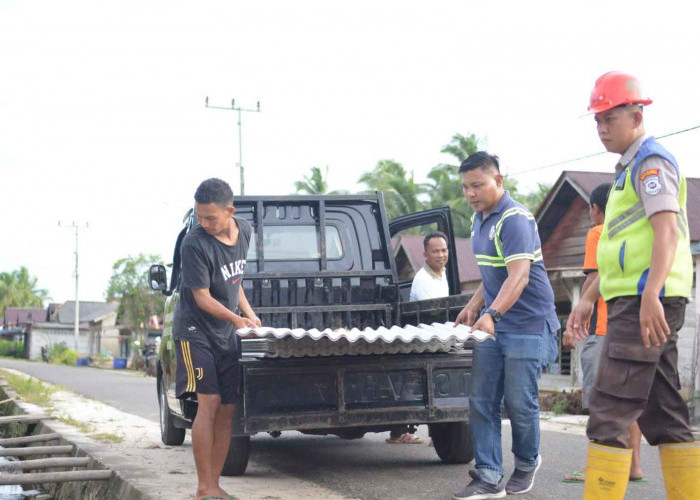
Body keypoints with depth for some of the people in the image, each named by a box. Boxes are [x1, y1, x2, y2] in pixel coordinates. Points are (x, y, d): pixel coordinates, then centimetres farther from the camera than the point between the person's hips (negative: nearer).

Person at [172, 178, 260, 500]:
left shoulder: (244, 231, 2)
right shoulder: (195, 244, -19)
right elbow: (202, 297, -18)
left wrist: (249, 313, 12)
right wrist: (236, 319, -29)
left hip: (226, 334, 6)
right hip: (195, 331, -6)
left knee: (227, 409, 4)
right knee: (209, 403, -13)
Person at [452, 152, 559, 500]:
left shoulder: (515, 220, -18)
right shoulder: (478, 219, 11)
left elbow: (518, 276, -30)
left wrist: (491, 314, -41)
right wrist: (473, 306, 14)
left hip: (528, 326, -8)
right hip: (492, 326, 8)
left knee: (520, 404, -1)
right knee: (481, 402, 1)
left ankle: (527, 464, 24)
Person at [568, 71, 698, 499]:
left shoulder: (652, 161, -7)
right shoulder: (629, 169, 23)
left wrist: (650, 295, -31)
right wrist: (589, 299, 26)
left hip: (646, 303, -10)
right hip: (636, 303, 10)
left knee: (611, 408, -12)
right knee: (663, 412, 11)